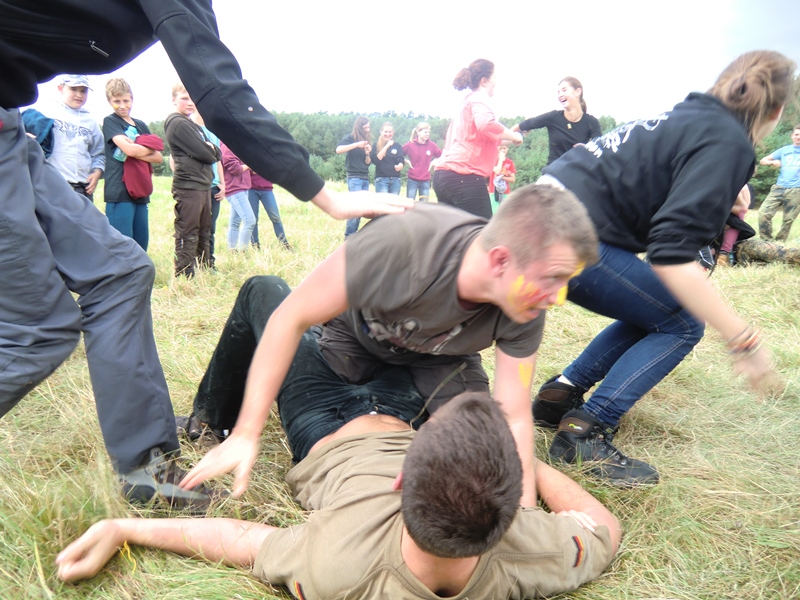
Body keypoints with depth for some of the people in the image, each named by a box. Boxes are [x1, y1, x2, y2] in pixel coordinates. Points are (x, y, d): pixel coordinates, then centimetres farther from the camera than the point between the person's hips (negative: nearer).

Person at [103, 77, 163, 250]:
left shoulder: (140, 125, 18)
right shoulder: (110, 122, 1)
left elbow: (159, 157, 9)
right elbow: (129, 149, -14)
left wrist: (138, 153, -8)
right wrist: (150, 148, 3)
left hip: (140, 192, 6)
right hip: (119, 191, -6)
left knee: (141, 244, 9)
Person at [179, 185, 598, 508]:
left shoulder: (526, 310, -32)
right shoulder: (402, 242, -46)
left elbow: (514, 417, -24)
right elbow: (291, 317, -36)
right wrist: (246, 435, -34)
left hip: (438, 353, 3)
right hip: (357, 332, -2)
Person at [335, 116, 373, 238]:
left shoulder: (366, 141, 18)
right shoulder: (350, 138, -1)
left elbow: (368, 162, 16)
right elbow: (338, 150, -20)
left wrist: (367, 154, -4)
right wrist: (356, 144, -23)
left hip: (365, 178, 7)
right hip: (354, 177, -7)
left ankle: (353, 234, 9)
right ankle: (348, 236, -9)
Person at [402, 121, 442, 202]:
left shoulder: (432, 145, 0)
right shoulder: (410, 145, -5)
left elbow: (442, 155, 11)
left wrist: (433, 162, -1)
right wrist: (406, 161, -6)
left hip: (426, 181, 2)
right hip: (412, 180, -2)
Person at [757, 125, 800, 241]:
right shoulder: (784, 150, 16)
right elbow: (763, 160, 18)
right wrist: (773, 162, -3)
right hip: (779, 188, 2)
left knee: (788, 220, -1)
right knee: (764, 212, -12)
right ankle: (766, 240, -1)